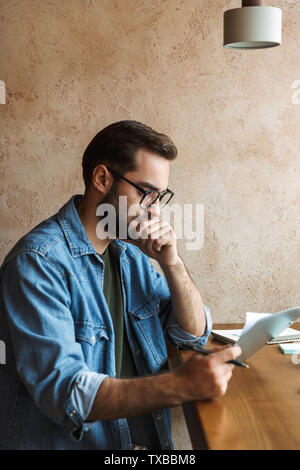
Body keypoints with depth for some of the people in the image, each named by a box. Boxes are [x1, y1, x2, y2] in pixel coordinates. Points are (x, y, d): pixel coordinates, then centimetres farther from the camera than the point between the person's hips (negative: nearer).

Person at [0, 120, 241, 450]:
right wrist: (181, 385, -32)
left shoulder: (129, 253, 9)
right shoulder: (38, 261, -16)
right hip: (74, 442, -8)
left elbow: (194, 333, 11)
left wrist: (171, 263, -6)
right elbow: (63, 391, -23)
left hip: (149, 436, 8)